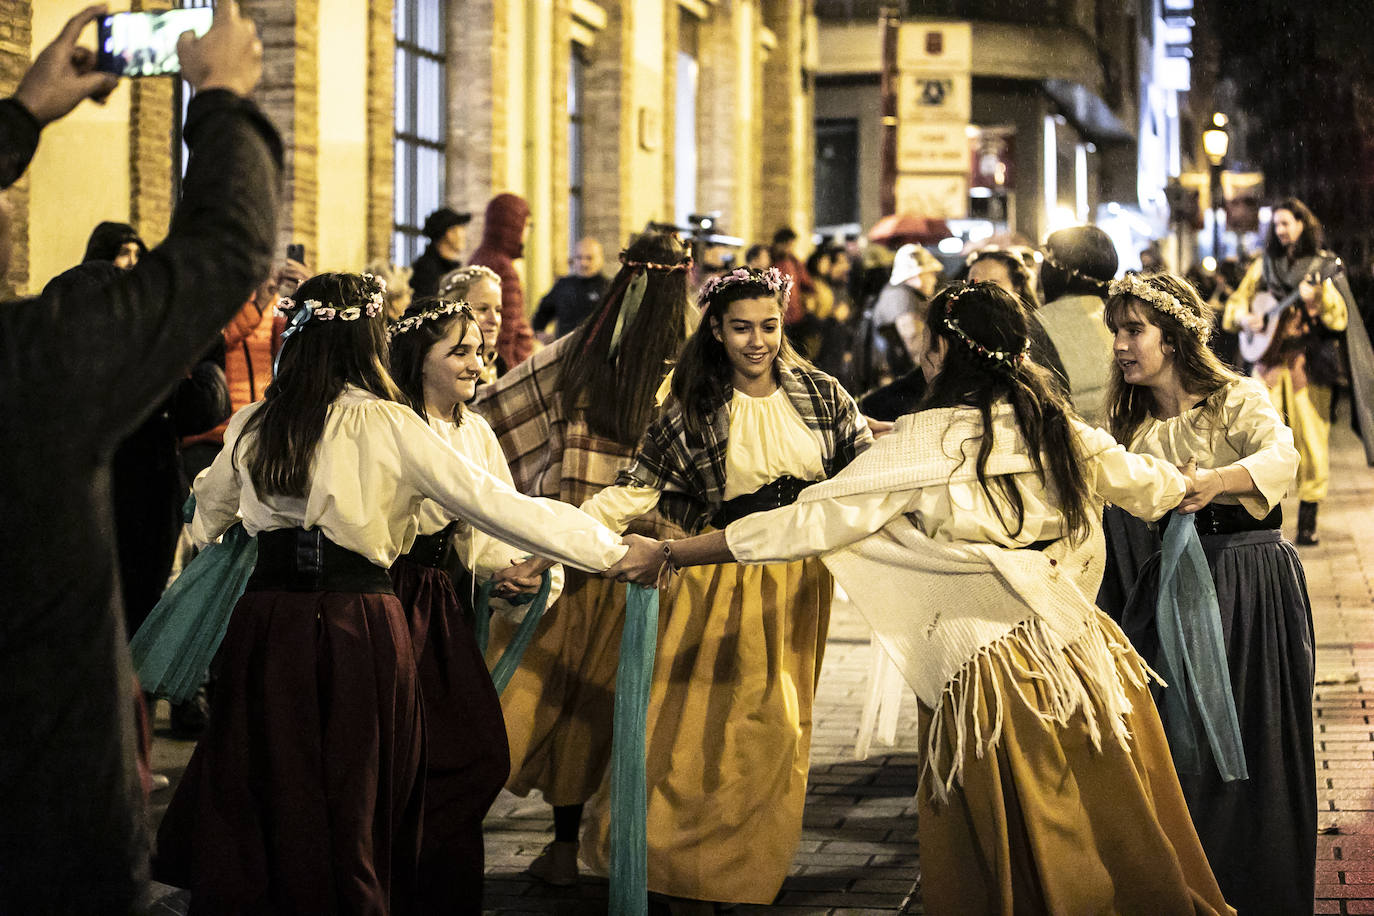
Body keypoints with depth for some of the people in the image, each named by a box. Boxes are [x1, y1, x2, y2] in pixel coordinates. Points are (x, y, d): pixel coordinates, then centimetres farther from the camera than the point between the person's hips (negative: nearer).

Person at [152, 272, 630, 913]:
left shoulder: (252, 423, 5)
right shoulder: (387, 425, -8)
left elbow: (207, 515, 25)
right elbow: (492, 503, -10)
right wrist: (613, 548, -3)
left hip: (267, 623, 3)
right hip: (359, 626, -3)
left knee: (263, 803, 14)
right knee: (353, 806, 9)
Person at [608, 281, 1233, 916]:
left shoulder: (923, 444, -9)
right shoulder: (1054, 428, 6)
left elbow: (807, 522, -10)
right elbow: (1155, 486, 22)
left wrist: (665, 554, -3)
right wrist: (1187, 486, 47)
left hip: (986, 672, -5)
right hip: (1080, 647, 5)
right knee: (1117, 849, 15)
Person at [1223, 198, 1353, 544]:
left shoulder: (1324, 266, 3)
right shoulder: (1264, 265, 13)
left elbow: (1341, 318, -5)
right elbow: (1236, 301, 19)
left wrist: (1317, 298, -23)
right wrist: (1244, 318, -2)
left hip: (1309, 363, -2)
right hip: (1269, 360, 2)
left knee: (1311, 441, -3)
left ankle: (1308, 522, 4)